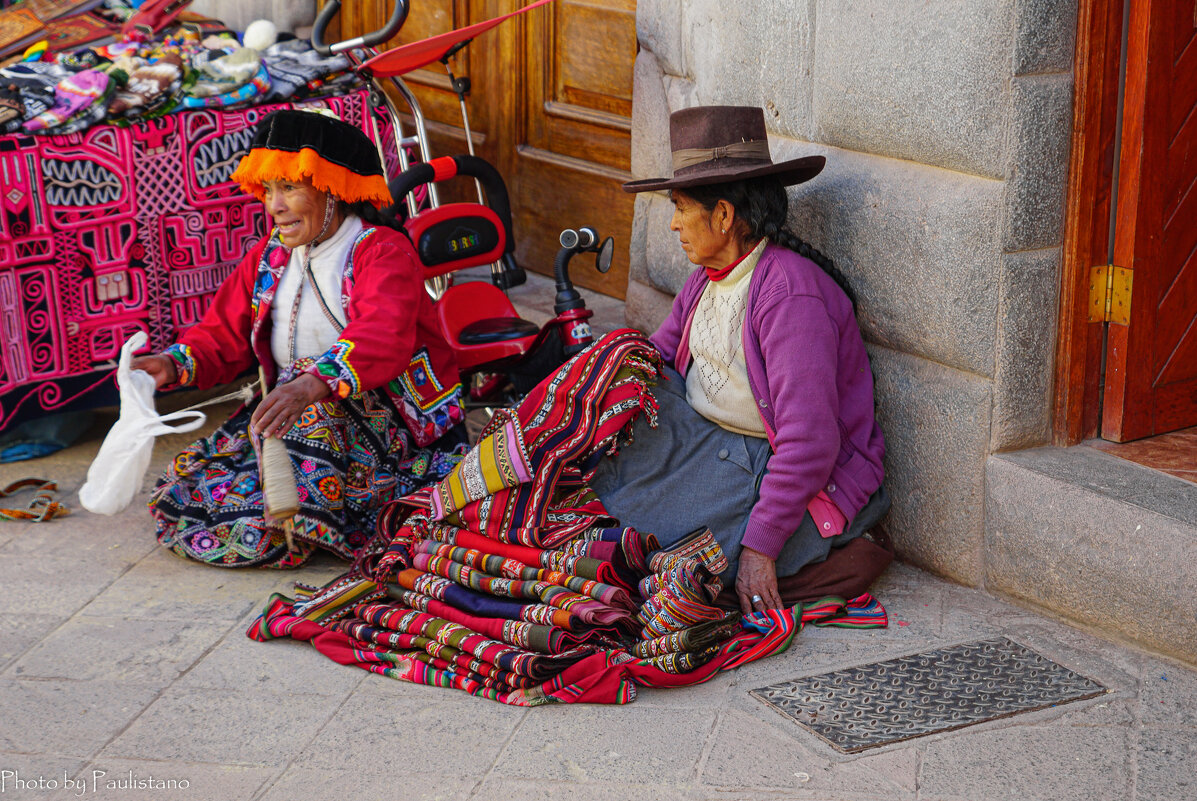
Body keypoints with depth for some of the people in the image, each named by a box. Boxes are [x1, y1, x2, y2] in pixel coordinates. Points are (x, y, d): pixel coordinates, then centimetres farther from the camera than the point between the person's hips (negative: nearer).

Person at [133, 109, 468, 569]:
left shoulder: (381, 251, -10)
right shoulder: (268, 258, 12)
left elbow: (381, 338, -30)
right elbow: (224, 336, 14)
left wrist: (312, 385, -48)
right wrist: (173, 364, -9)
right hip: (299, 420, 6)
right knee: (177, 499, -14)